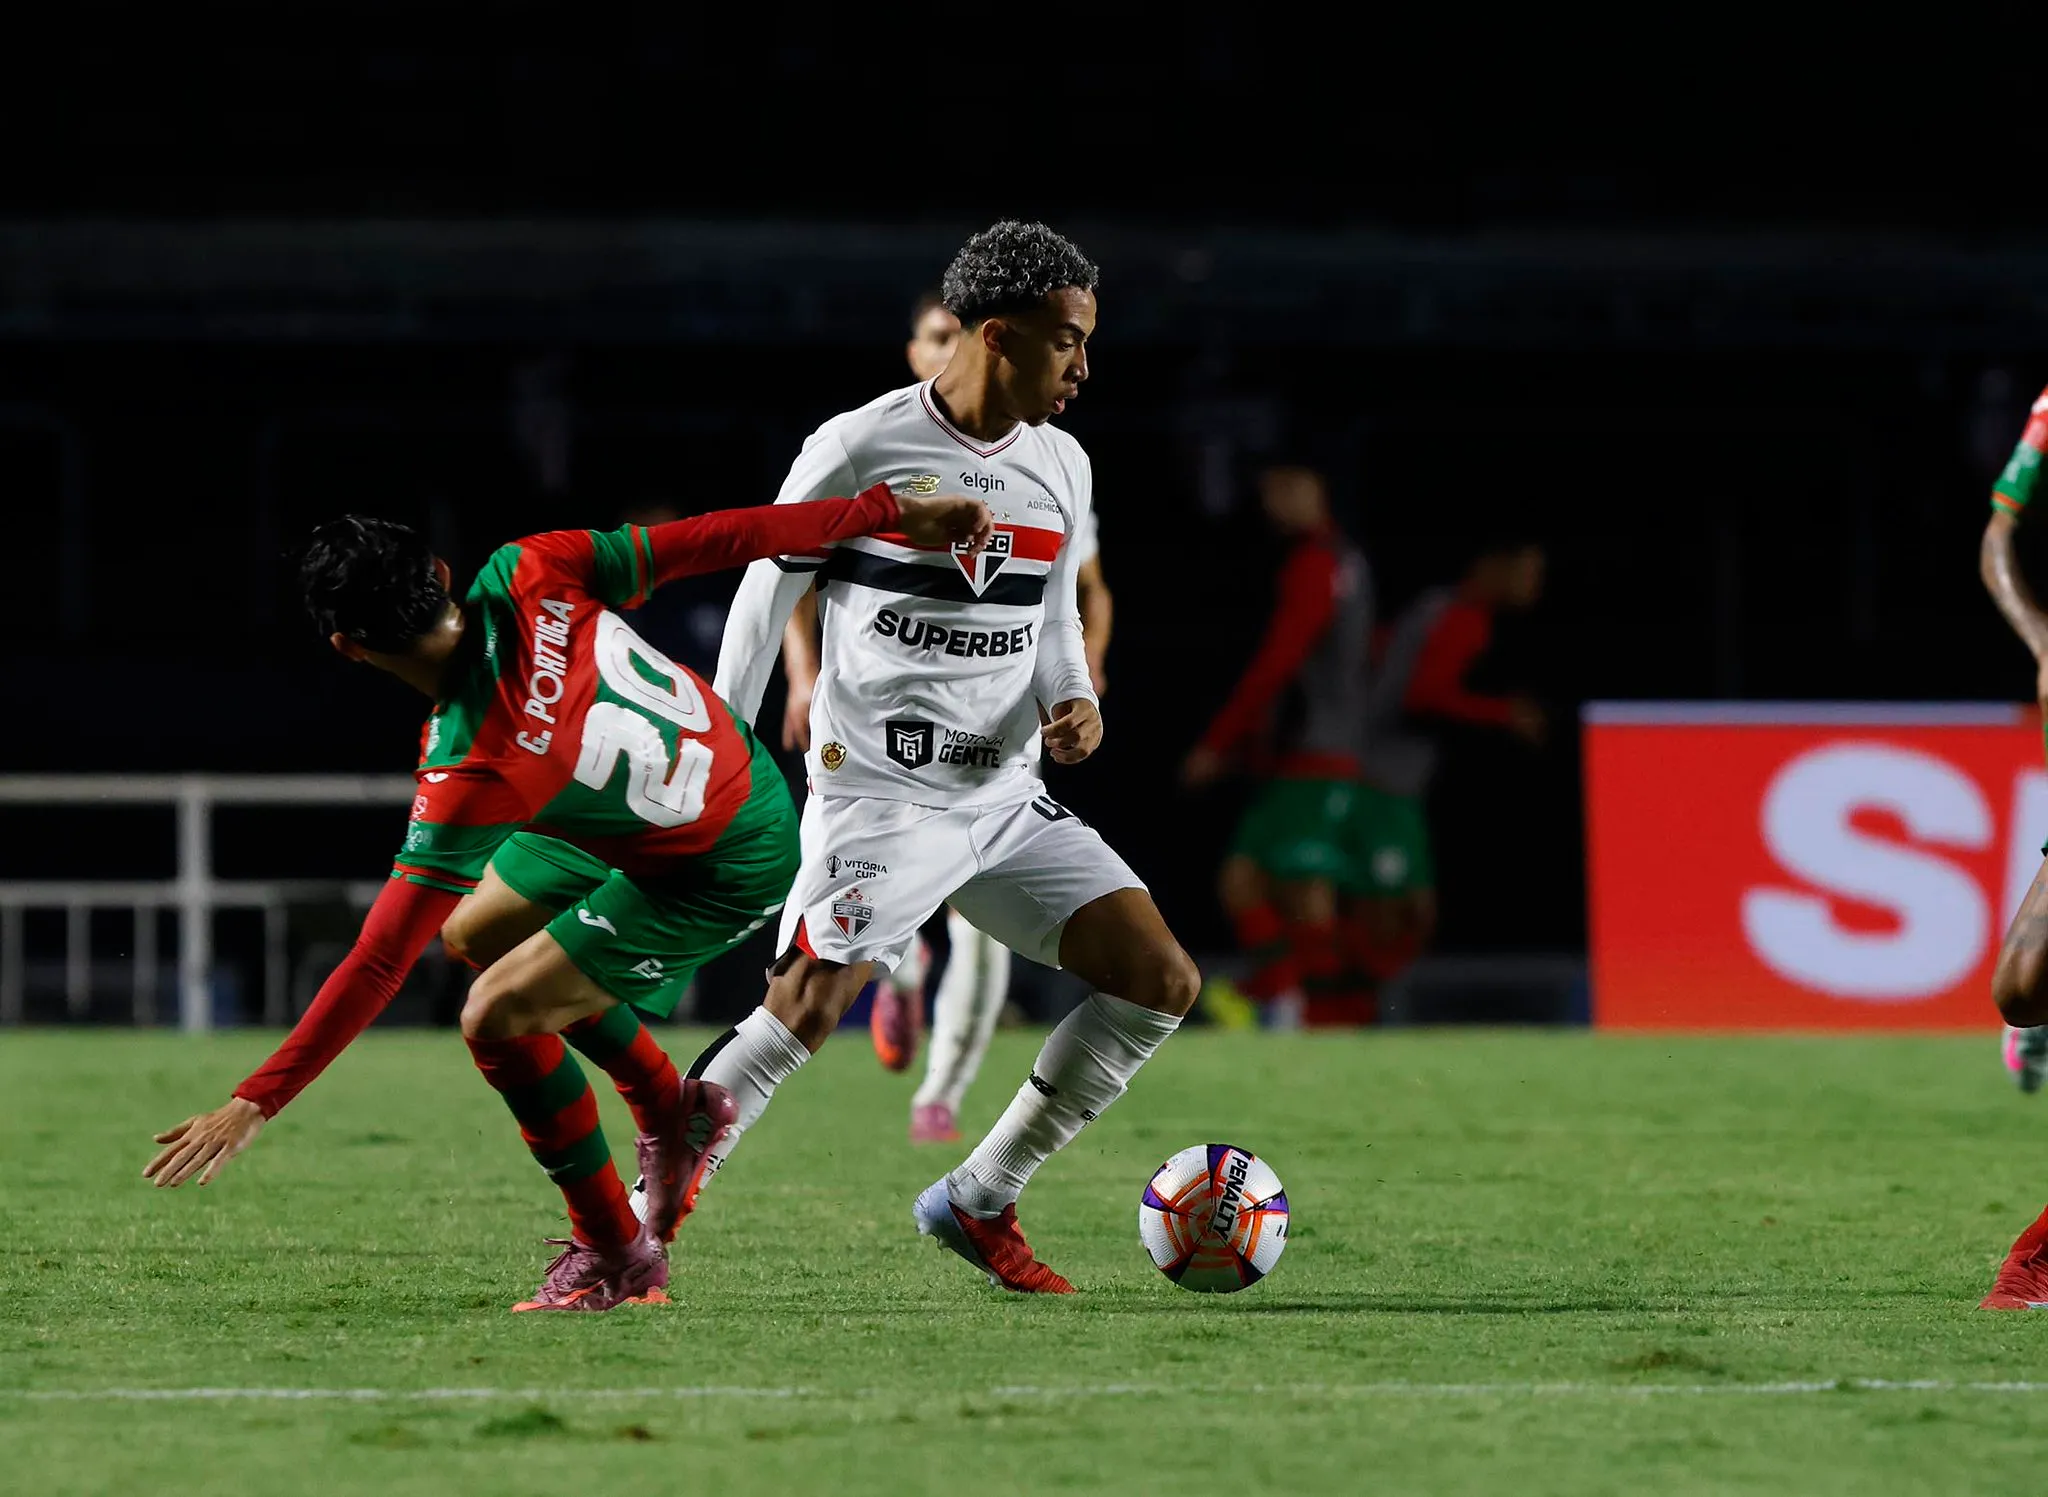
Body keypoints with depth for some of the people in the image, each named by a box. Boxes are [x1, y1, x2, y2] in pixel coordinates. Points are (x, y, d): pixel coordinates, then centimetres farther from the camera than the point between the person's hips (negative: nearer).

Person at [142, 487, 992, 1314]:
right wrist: (890, 514, -2)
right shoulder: (525, 579, -21)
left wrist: (254, 1104, -27)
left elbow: (378, 966, -31)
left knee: (498, 1015, -11)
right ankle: (673, 1110, 32)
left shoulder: (468, 775, -33)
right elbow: (710, 542, -14)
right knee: (474, 931, 16)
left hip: (722, 870, -9)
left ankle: (616, 1257, 5)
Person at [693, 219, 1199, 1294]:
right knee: (807, 1008, -22)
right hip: (878, 793, -6)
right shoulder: (858, 450, -8)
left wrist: (1072, 701, -1)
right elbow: (765, 593, 1)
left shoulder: (1062, 469, 9)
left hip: (1005, 796, 6)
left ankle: (979, 1204, 8)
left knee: (1162, 982, -3)